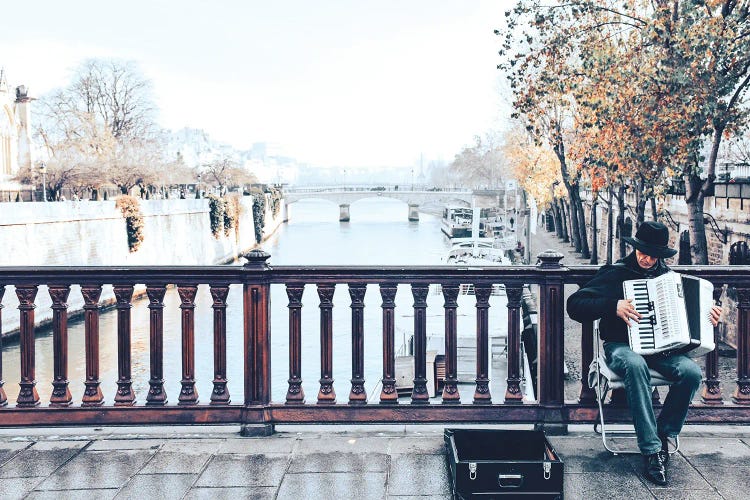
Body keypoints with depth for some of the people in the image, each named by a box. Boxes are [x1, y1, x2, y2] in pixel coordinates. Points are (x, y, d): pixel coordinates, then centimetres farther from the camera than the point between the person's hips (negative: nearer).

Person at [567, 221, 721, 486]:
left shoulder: (668, 276, 14)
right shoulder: (615, 274, 0)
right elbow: (574, 305, -8)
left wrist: (709, 315, 6)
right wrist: (614, 306, -19)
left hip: (661, 348, 4)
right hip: (622, 347, -4)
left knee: (691, 372, -28)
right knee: (635, 365, -40)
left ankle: (663, 434, -8)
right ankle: (652, 451, -36)